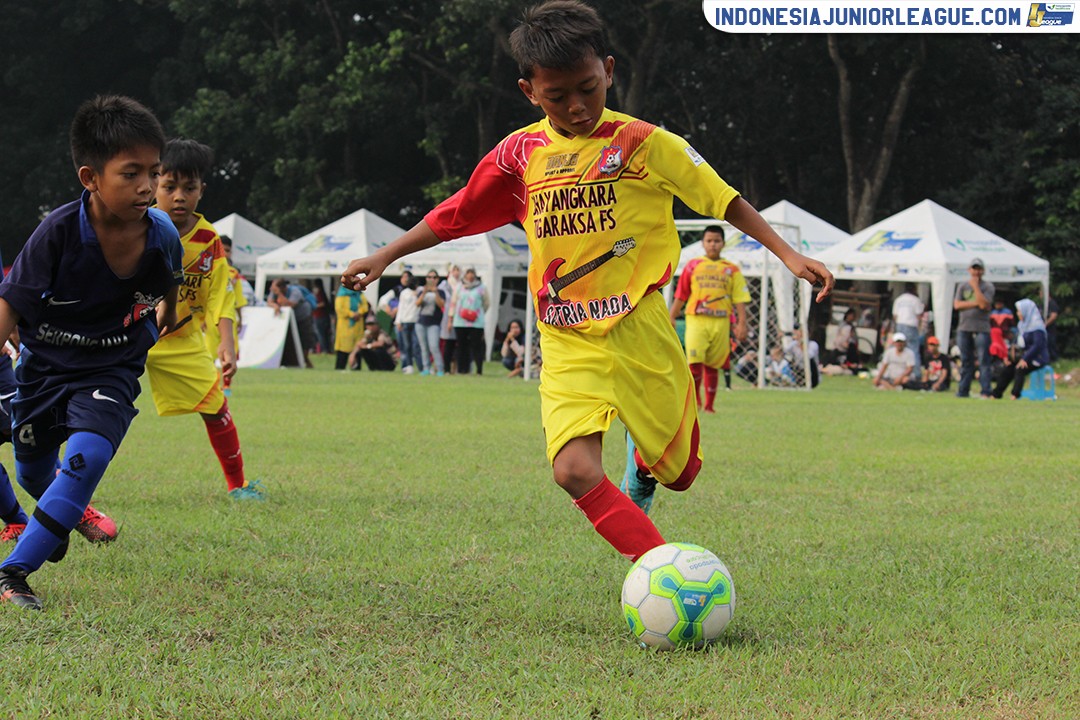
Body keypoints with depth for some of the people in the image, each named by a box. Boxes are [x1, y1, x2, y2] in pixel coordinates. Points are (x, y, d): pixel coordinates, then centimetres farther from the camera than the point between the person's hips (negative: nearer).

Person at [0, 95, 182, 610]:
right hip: (44, 363, 0)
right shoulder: (59, 233, -27)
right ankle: (59, 517, 57)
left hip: (112, 370, 0)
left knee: (87, 457, -25)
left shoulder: (162, 235, -17)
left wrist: (164, 325, 26)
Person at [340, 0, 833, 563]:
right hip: (568, 345, 1)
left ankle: (640, 471, 47)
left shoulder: (642, 143, -3)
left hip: (640, 331, -1)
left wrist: (787, 254, -6)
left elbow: (722, 199, 2)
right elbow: (458, 213, 19)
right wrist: (385, 256, 23)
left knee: (678, 470, 9)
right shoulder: (520, 153, 6)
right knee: (574, 471, -21)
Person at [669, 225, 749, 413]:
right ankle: (695, 398, 6)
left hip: (720, 322, 1)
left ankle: (709, 404, 16)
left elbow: (739, 298, 5)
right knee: (695, 361, -14)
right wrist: (671, 317, 7)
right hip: (696, 320, -1)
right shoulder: (693, 266, 8)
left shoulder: (731, 269, 8)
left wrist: (742, 323, -4)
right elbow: (680, 295, 11)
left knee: (712, 365, 5)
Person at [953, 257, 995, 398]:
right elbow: (957, 304, 0)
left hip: (981, 328, -4)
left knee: (983, 361, -8)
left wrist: (975, 286, -8)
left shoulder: (988, 286, 3)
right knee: (966, 361, 7)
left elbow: (984, 304, -12)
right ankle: (963, 391, 11)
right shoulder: (962, 286, 14)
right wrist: (976, 303, -8)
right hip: (964, 327, 4)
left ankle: (986, 391, -9)